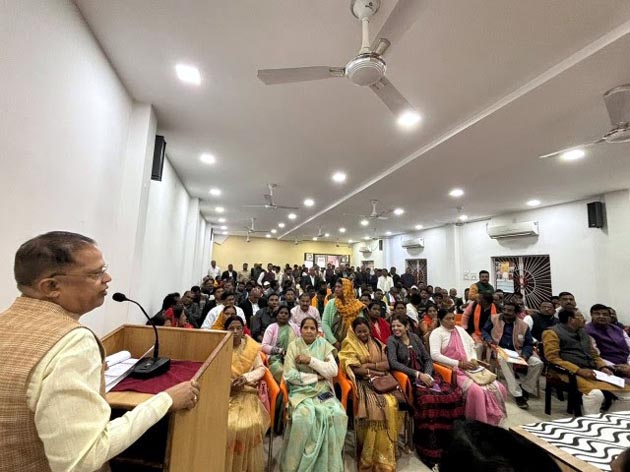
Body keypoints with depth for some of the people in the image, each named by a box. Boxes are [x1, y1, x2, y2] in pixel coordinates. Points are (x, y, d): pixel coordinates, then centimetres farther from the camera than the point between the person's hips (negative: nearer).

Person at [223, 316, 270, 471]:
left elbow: (261, 369, 0)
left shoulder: (251, 347, -2)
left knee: (250, 425, -19)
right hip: (224, 393, 0)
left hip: (246, 393, 0)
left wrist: (246, 377, -17)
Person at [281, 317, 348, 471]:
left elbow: (333, 371, -8)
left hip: (322, 390, 2)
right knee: (305, 416, -30)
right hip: (301, 390, -2)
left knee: (337, 414, -23)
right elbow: (289, 375, -11)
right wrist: (317, 377, -10)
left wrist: (310, 360, -16)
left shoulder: (324, 345, 2)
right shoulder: (293, 346, -3)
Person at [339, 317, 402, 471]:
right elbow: (354, 369, -9)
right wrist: (377, 370, -11)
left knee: (391, 403, -21)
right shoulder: (349, 345, -1)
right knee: (374, 406, -27)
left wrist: (370, 365, -9)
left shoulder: (377, 344, 12)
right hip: (362, 382, -4)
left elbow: (387, 364, 6)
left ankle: (386, 452, -6)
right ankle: (370, 456, -11)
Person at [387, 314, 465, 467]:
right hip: (409, 379, -5)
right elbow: (393, 363, -16)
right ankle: (430, 450, -15)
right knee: (428, 400, -31)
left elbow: (427, 358, 10)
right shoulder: (392, 340, -5)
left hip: (426, 375, 5)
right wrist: (418, 374, -19)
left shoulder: (414, 337, 9)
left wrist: (427, 375, -9)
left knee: (455, 395, -16)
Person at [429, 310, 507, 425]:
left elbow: (472, 346, 20)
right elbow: (435, 355, -17)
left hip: (470, 368, 7)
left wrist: (474, 359, -1)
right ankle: (479, 422, -6)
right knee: (476, 390, -28)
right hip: (454, 370, -7)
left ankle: (493, 419, 10)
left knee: (498, 388, -8)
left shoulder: (460, 330, 16)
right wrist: (458, 364, -17)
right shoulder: (437, 333, -7)